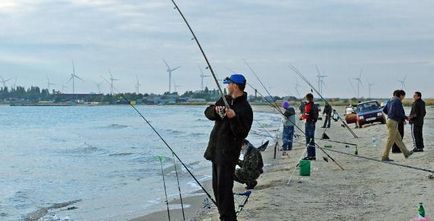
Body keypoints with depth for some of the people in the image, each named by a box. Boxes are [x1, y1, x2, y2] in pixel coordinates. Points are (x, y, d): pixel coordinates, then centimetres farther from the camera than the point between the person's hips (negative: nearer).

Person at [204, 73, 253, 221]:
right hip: (216, 150, 9)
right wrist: (215, 110, -12)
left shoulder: (245, 109, -13)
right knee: (217, 186, 15)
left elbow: (242, 134, -19)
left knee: (224, 187, -11)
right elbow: (208, 113, 9)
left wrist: (234, 118, -32)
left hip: (228, 153, -9)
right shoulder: (224, 100, 11)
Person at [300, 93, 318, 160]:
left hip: (308, 123, -8)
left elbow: (307, 115, -18)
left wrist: (301, 116, 2)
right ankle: (313, 155, 18)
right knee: (312, 140, 14)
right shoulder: (314, 106, 11)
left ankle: (310, 155, -6)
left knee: (308, 140, -6)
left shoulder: (308, 105, -13)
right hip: (313, 123, 8)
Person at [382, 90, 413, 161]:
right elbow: (398, 113, -21)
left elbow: (384, 110, 20)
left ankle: (406, 153, 24)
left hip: (389, 120, 10)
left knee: (398, 139, 16)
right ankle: (385, 157, -4)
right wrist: (406, 117, -5)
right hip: (393, 122, -10)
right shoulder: (398, 102, -13)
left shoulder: (391, 101, 15)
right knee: (390, 140, -5)